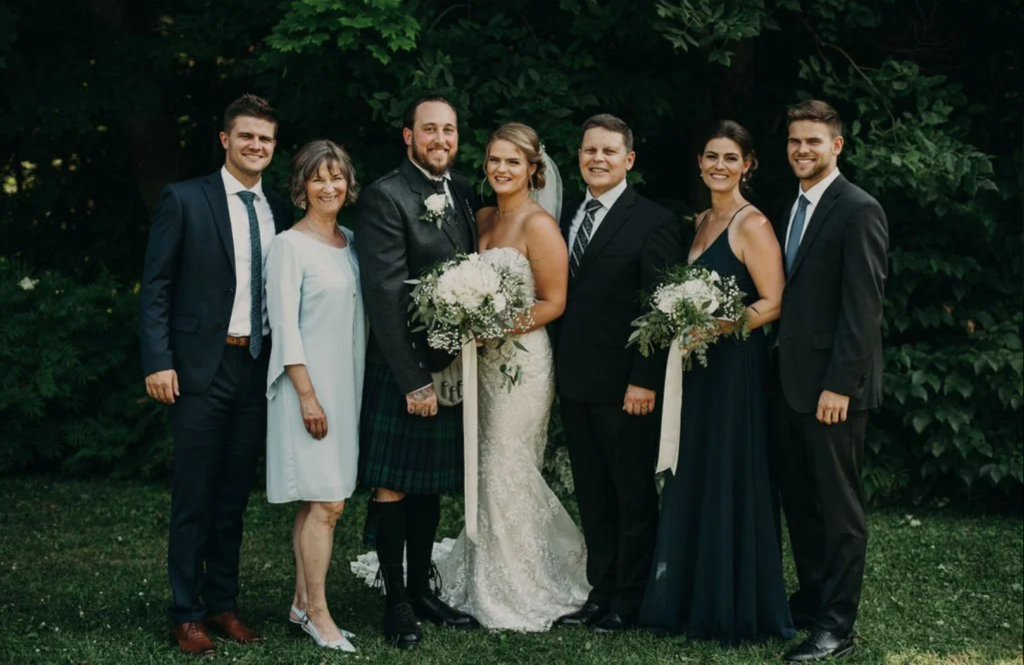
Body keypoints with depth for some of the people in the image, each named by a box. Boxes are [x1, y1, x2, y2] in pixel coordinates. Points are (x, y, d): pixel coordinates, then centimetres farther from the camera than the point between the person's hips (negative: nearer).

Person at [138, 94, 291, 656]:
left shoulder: (280, 210, 10)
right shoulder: (184, 199, -3)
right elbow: (155, 286, -5)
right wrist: (157, 361, -13)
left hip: (259, 368, 4)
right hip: (201, 367, -4)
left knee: (235, 496, 12)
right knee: (193, 497, 1)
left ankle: (222, 604, 22)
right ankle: (186, 614, 9)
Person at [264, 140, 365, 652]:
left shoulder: (350, 242, 11)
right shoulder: (289, 245, -9)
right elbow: (285, 325, -13)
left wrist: (353, 389, 12)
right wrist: (308, 394, -17)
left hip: (346, 384, 7)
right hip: (308, 384, -7)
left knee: (316, 503, 11)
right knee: (327, 502, -8)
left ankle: (302, 603, 19)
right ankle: (318, 613, 2)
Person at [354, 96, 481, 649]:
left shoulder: (463, 192, 9)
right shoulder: (384, 197, -12)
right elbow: (384, 295, -17)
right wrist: (414, 380, -19)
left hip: (452, 365, 7)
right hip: (401, 369, -7)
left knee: (432, 485, 14)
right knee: (393, 487, 2)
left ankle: (421, 589, 25)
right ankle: (395, 602, 12)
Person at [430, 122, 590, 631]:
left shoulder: (539, 225, -11)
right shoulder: (482, 218, 11)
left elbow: (553, 303, -13)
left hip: (522, 358, -7)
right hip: (484, 360, 7)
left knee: (507, 474, -1)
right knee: (488, 472, 11)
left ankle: (519, 596, 13)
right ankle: (487, 585, 24)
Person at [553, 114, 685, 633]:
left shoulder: (653, 222, -8)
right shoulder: (566, 217, 11)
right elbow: (559, 295, 12)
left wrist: (645, 381, -16)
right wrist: (557, 367, 6)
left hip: (624, 386, -6)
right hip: (574, 381, 6)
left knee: (633, 496, 6)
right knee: (592, 496, 12)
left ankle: (630, 602, 15)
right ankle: (600, 593, 21)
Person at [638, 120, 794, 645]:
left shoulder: (752, 225, -11)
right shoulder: (701, 221, 14)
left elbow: (774, 303, -16)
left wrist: (720, 326, -26)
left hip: (735, 367, -8)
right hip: (698, 368, 8)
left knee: (729, 483, -2)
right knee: (692, 483, 11)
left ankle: (738, 609, 10)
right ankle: (695, 599, 21)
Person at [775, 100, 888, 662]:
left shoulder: (858, 211, -11)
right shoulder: (795, 209, 16)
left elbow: (863, 306, -16)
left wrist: (839, 385, -19)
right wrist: (785, 374, 10)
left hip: (833, 387, -8)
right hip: (793, 383, 8)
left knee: (839, 507, 0)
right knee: (799, 501, 14)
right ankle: (811, 600, 25)